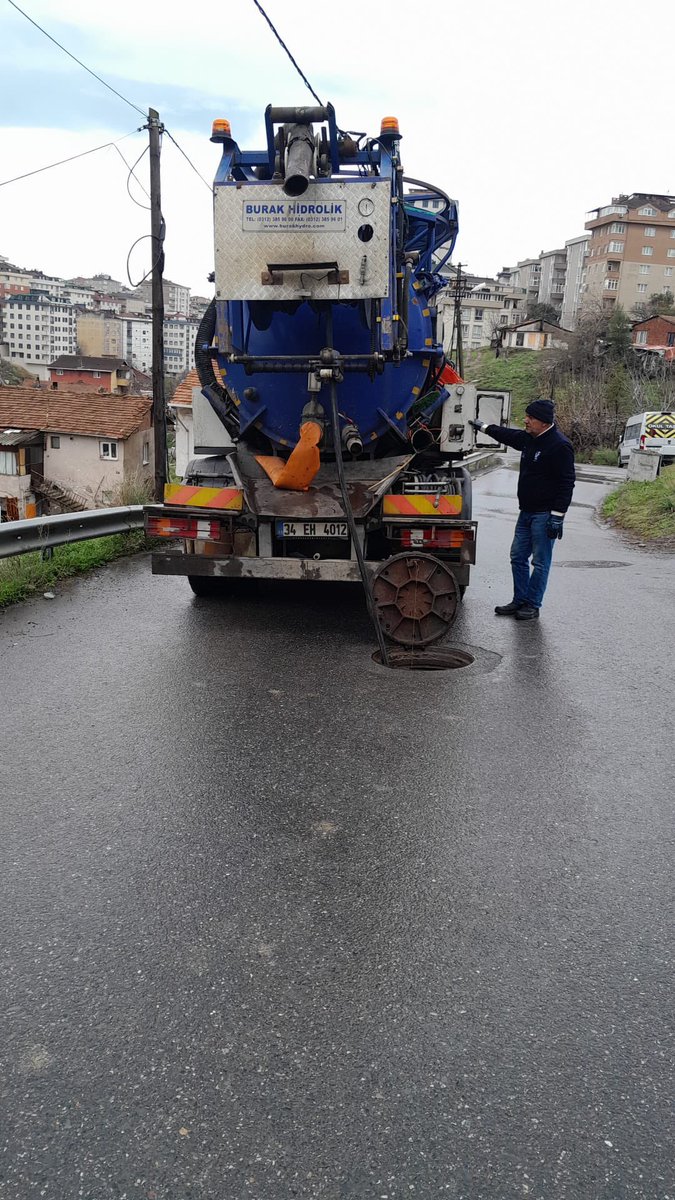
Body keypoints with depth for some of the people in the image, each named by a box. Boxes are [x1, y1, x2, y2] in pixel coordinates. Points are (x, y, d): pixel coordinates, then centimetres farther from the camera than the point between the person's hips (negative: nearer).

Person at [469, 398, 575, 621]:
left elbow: (566, 483, -18)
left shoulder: (560, 445, -17)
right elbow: (508, 435, 33)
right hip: (526, 511, 9)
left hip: (545, 514, -9)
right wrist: (485, 427, 40)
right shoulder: (529, 438, 10)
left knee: (540, 562, -1)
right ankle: (519, 601, 22)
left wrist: (557, 515, -21)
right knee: (518, 557, 12)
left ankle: (532, 606, 7)